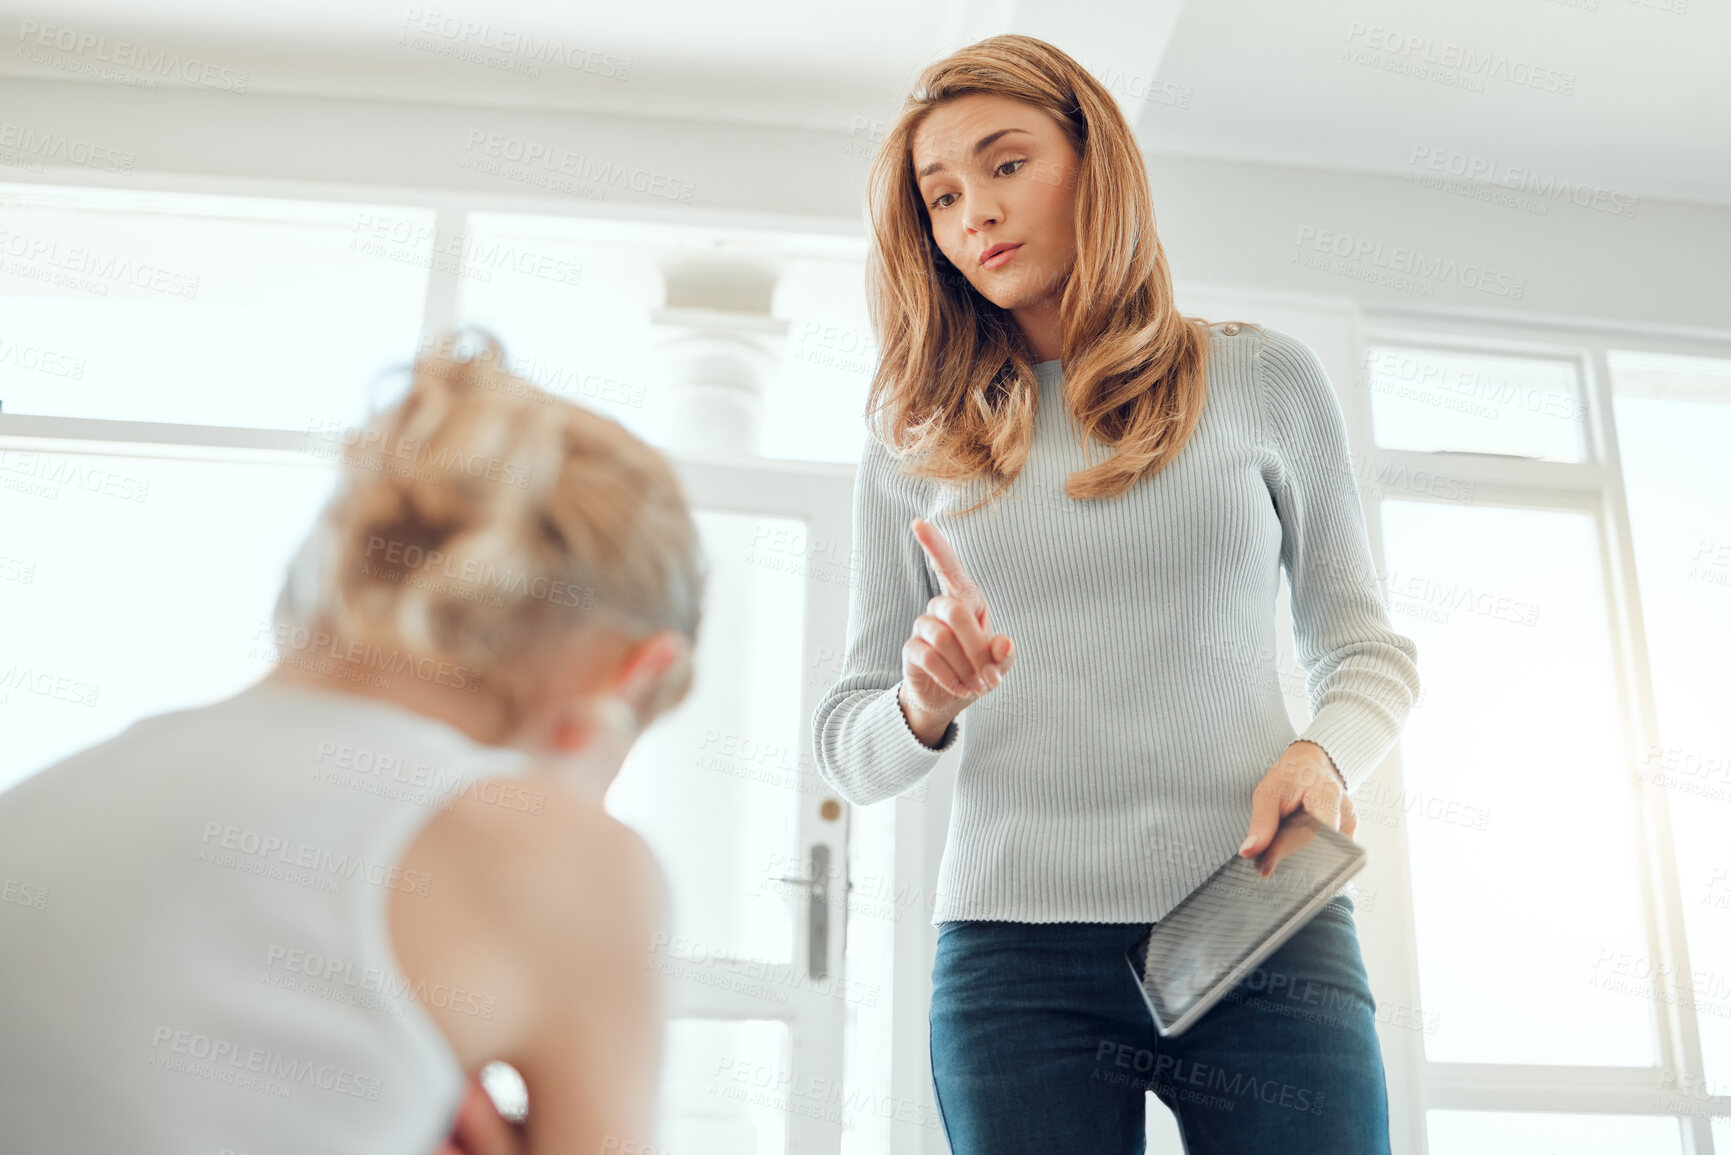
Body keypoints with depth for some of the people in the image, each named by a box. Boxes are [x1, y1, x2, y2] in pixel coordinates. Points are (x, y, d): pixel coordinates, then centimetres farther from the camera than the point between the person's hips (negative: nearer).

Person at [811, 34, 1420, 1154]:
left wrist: (1323, 754, -9)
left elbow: (1367, 649, 13)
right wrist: (922, 710, -12)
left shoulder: (1265, 377, 8)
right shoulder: (914, 444, 9)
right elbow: (847, 747, 10)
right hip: (1016, 955, 1)